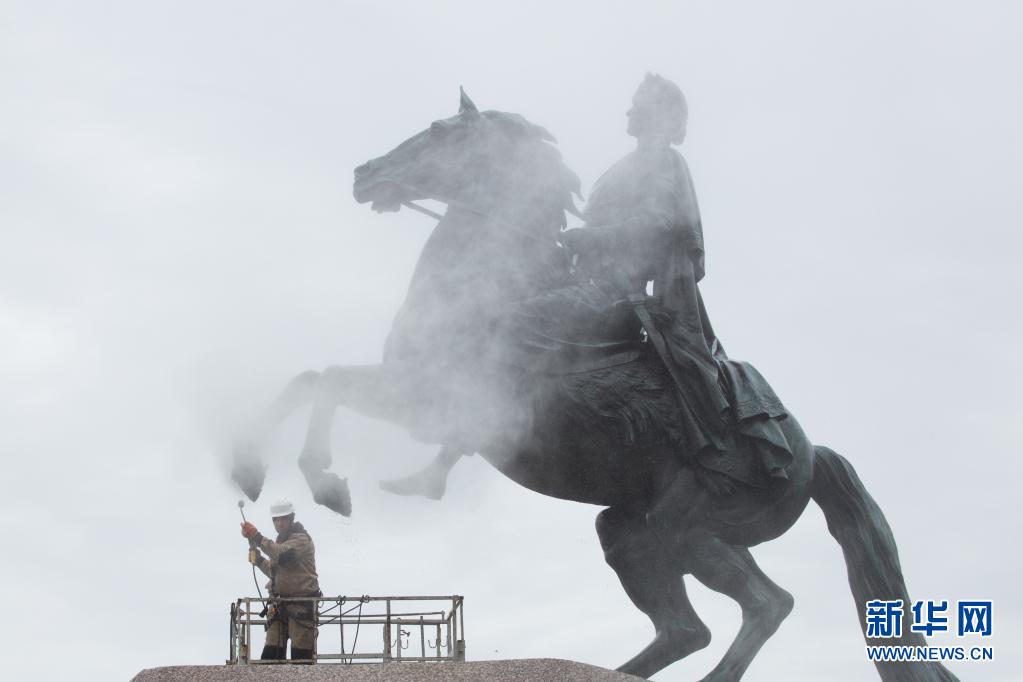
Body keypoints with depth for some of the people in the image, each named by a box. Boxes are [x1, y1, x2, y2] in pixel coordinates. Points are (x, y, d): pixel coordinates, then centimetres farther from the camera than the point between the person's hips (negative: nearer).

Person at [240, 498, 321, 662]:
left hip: (301, 604, -8)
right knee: (271, 654, 2)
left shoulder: (301, 538, -7)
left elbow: (282, 555, -27)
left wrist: (257, 537, -25)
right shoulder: (281, 540, 21)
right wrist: (259, 559, 13)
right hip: (279, 604, 8)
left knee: (302, 655, -8)